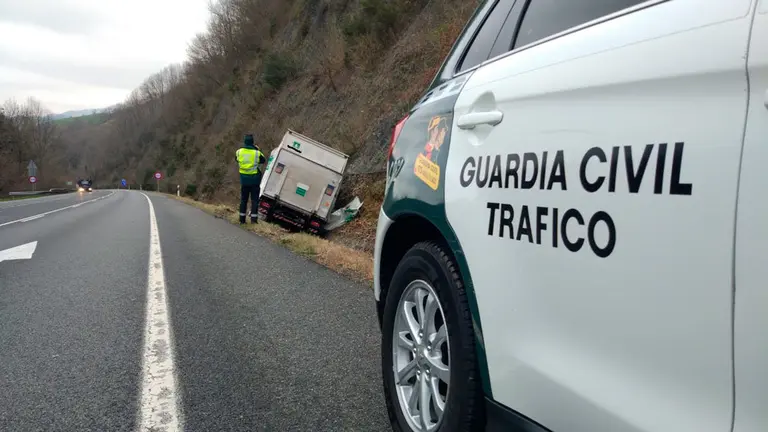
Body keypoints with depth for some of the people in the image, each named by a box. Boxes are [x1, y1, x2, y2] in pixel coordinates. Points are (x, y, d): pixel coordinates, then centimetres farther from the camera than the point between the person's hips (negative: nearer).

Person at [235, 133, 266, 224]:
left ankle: (242, 219, 15)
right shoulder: (257, 153, -14)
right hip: (254, 179, -3)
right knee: (254, 199, 4)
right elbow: (263, 160, 2)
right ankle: (253, 218, -2)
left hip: (244, 178, 3)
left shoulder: (239, 152, -5)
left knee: (243, 199, 14)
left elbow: (236, 159, 14)